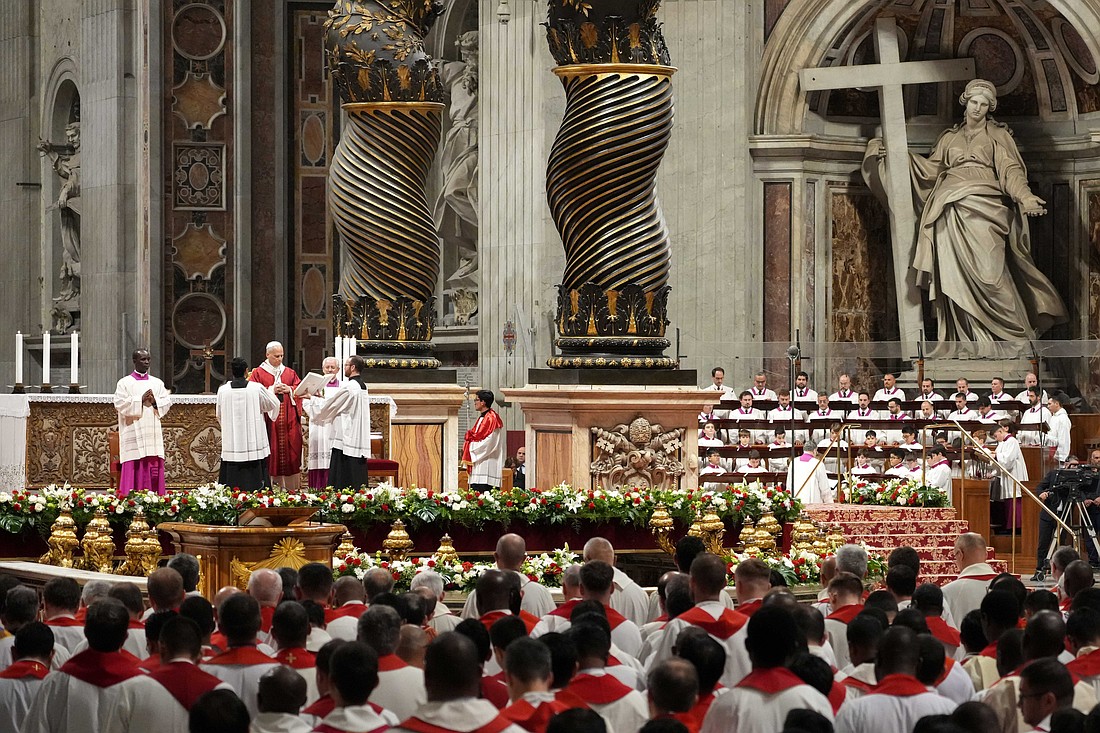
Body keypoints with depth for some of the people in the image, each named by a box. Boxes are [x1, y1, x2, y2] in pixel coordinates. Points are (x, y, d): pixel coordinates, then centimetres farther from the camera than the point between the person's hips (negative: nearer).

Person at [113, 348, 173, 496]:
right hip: (133, 436, -4)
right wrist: (141, 400, -12)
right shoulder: (124, 383, 3)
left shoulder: (157, 383, 15)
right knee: (134, 471, -8)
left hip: (153, 434, 4)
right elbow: (120, 405, -7)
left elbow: (167, 402, 8)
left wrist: (154, 401, -11)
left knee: (154, 471, 0)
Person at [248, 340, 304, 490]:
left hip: (288, 421, 3)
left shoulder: (290, 373, 15)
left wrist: (289, 390, -7)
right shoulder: (258, 373, 5)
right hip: (269, 419, -3)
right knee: (271, 455, -5)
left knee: (290, 454, -1)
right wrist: (271, 390, -12)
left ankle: (291, 488, 1)